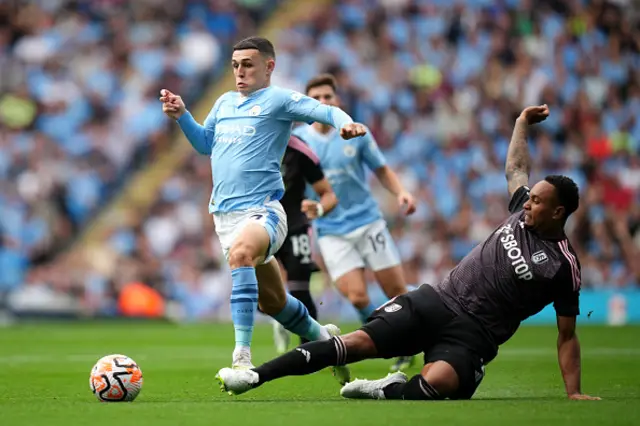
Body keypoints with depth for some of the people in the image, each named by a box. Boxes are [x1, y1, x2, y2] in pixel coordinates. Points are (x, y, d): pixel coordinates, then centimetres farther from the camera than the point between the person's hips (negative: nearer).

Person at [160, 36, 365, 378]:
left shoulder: (278, 100, -1)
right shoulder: (225, 102, 19)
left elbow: (326, 112, -11)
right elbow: (205, 145, 28)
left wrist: (344, 122, -33)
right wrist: (181, 116, 13)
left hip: (262, 209, -7)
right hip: (224, 214, 7)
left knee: (240, 253, -39)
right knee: (272, 302, 15)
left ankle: (242, 357, -42)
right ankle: (322, 338, 42)